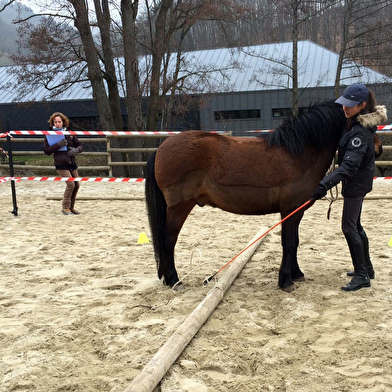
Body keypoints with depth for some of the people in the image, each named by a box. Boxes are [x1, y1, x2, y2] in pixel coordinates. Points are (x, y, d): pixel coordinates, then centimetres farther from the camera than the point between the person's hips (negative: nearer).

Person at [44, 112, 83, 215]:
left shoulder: (69, 134, 9)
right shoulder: (50, 135, -2)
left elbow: (80, 145, 14)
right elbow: (46, 151, -8)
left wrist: (76, 150, -9)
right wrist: (58, 145, -20)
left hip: (72, 163, 5)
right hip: (61, 165, -5)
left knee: (76, 185, 7)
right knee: (71, 184, -16)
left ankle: (71, 207, 23)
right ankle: (65, 207, -1)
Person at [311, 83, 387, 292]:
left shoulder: (361, 131, -28)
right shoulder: (352, 122, 2)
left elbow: (349, 165, -38)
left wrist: (325, 184, -47)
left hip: (357, 183, -10)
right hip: (355, 181, 10)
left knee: (349, 227, -5)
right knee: (355, 225, 19)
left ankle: (362, 275, 4)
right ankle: (366, 267, 33)